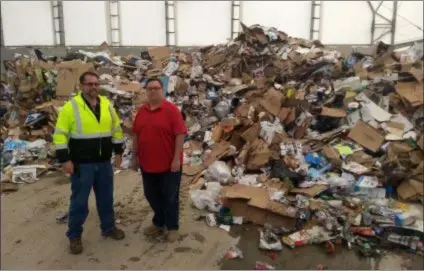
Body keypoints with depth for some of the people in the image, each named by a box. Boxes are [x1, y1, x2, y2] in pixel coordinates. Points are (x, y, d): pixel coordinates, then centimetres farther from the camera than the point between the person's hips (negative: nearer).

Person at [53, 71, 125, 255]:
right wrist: (65, 159, -14)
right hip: (81, 164, -4)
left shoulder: (107, 105, 5)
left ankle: (108, 228, 34)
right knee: (79, 201, 6)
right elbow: (60, 134, -10)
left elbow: (116, 129, 13)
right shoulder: (71, 106, -10)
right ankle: (74, 236, 22)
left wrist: (118, 152, 9)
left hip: (104, 163, 4)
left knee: (106, 198, 16)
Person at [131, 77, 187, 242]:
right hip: (148, 163, 6)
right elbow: (136, 135, 13)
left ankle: (172, 227, 24)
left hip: (169, 163, -6)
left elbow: (180, 134, -15)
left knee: (170, 197, 7)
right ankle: (159, 223, 36)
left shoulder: (171, 110, -12)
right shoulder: (142, 111, 7)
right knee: (151, 195, 17)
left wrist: (176, 158, -18)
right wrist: (135, 156, 12)